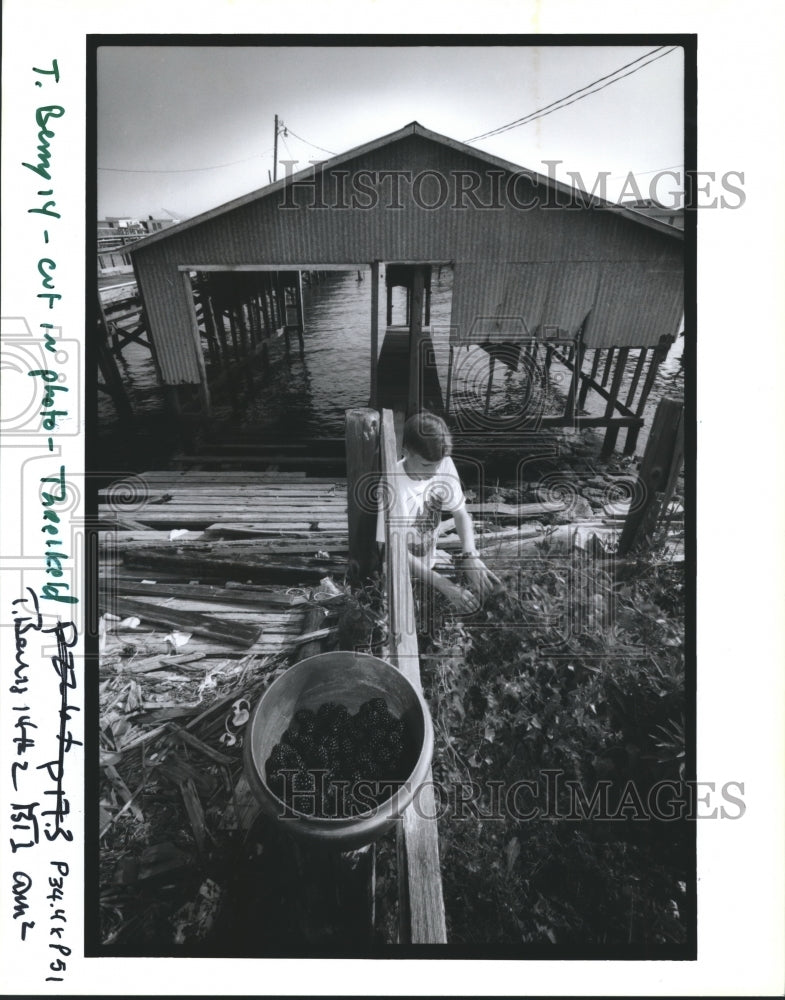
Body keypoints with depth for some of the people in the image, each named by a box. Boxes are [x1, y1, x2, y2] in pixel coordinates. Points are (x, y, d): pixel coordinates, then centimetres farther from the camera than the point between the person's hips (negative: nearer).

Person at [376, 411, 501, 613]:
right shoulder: (392, 484, -28)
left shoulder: (444, 465, -13)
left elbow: (460, 513, -3)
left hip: (431, 565, 6)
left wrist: (470, 555, -23)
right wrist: (445, 586, -31)